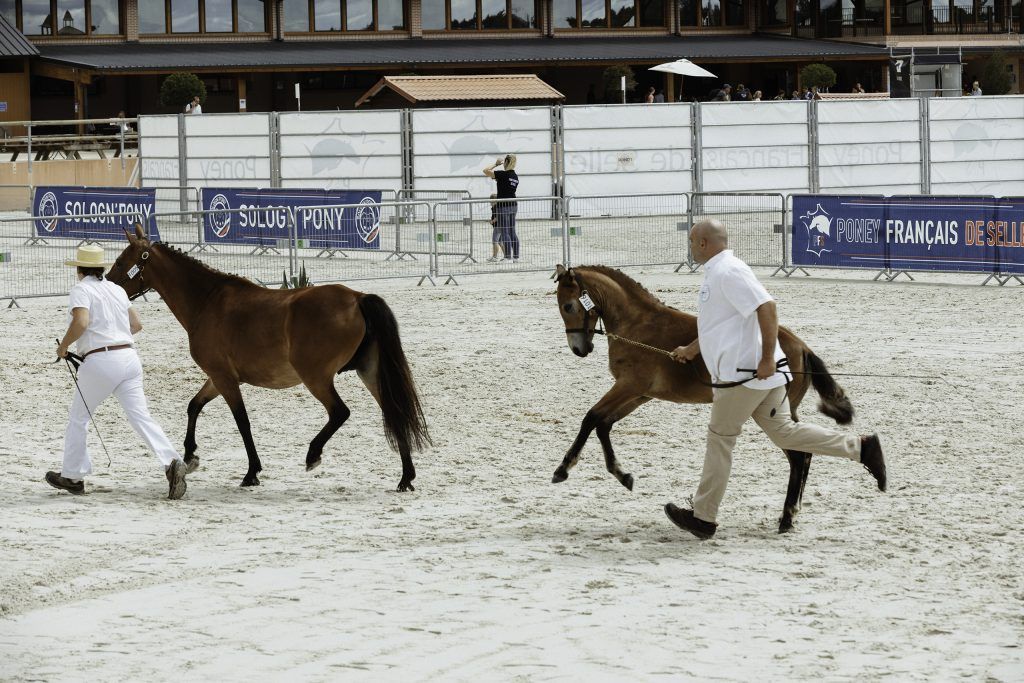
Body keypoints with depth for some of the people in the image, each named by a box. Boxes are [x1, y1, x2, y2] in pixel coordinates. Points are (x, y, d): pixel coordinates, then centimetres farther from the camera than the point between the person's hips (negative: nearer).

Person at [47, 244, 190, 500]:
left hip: (100, 362, -5)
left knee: (78, 417, 14)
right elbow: (136, 324, 23)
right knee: (141, 418, -2)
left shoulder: (81, 290, -5)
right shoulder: (117, 290, 15)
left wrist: (63, 346, -6)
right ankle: (172, 462, -23)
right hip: (129, 357, 5)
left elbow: (81, 322, -21)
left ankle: (72, 476, 22)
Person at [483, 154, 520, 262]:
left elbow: (485, 171, -11)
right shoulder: (515, 176, 9)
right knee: (512, 232, 11)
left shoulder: (503, 174, -13)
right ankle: (516, 257, 11)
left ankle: (508, 257, -9)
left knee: (505, 233, -6)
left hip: (503, 206, -7)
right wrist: (498, 180, 25)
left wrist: (496, 164, 2)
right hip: (513, 205, 7)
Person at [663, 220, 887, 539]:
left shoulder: (728, 272, -15)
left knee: (720, 438, 0)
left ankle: (703, 517, 7)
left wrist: (767, 358, -28)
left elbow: (766, 307, -26)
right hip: (760, 376, 10)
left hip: (745, 372, -10)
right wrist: (691, 350, 34)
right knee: (783, 431, 11)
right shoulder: (717, 273, 19)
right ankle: (860, 447, 6)